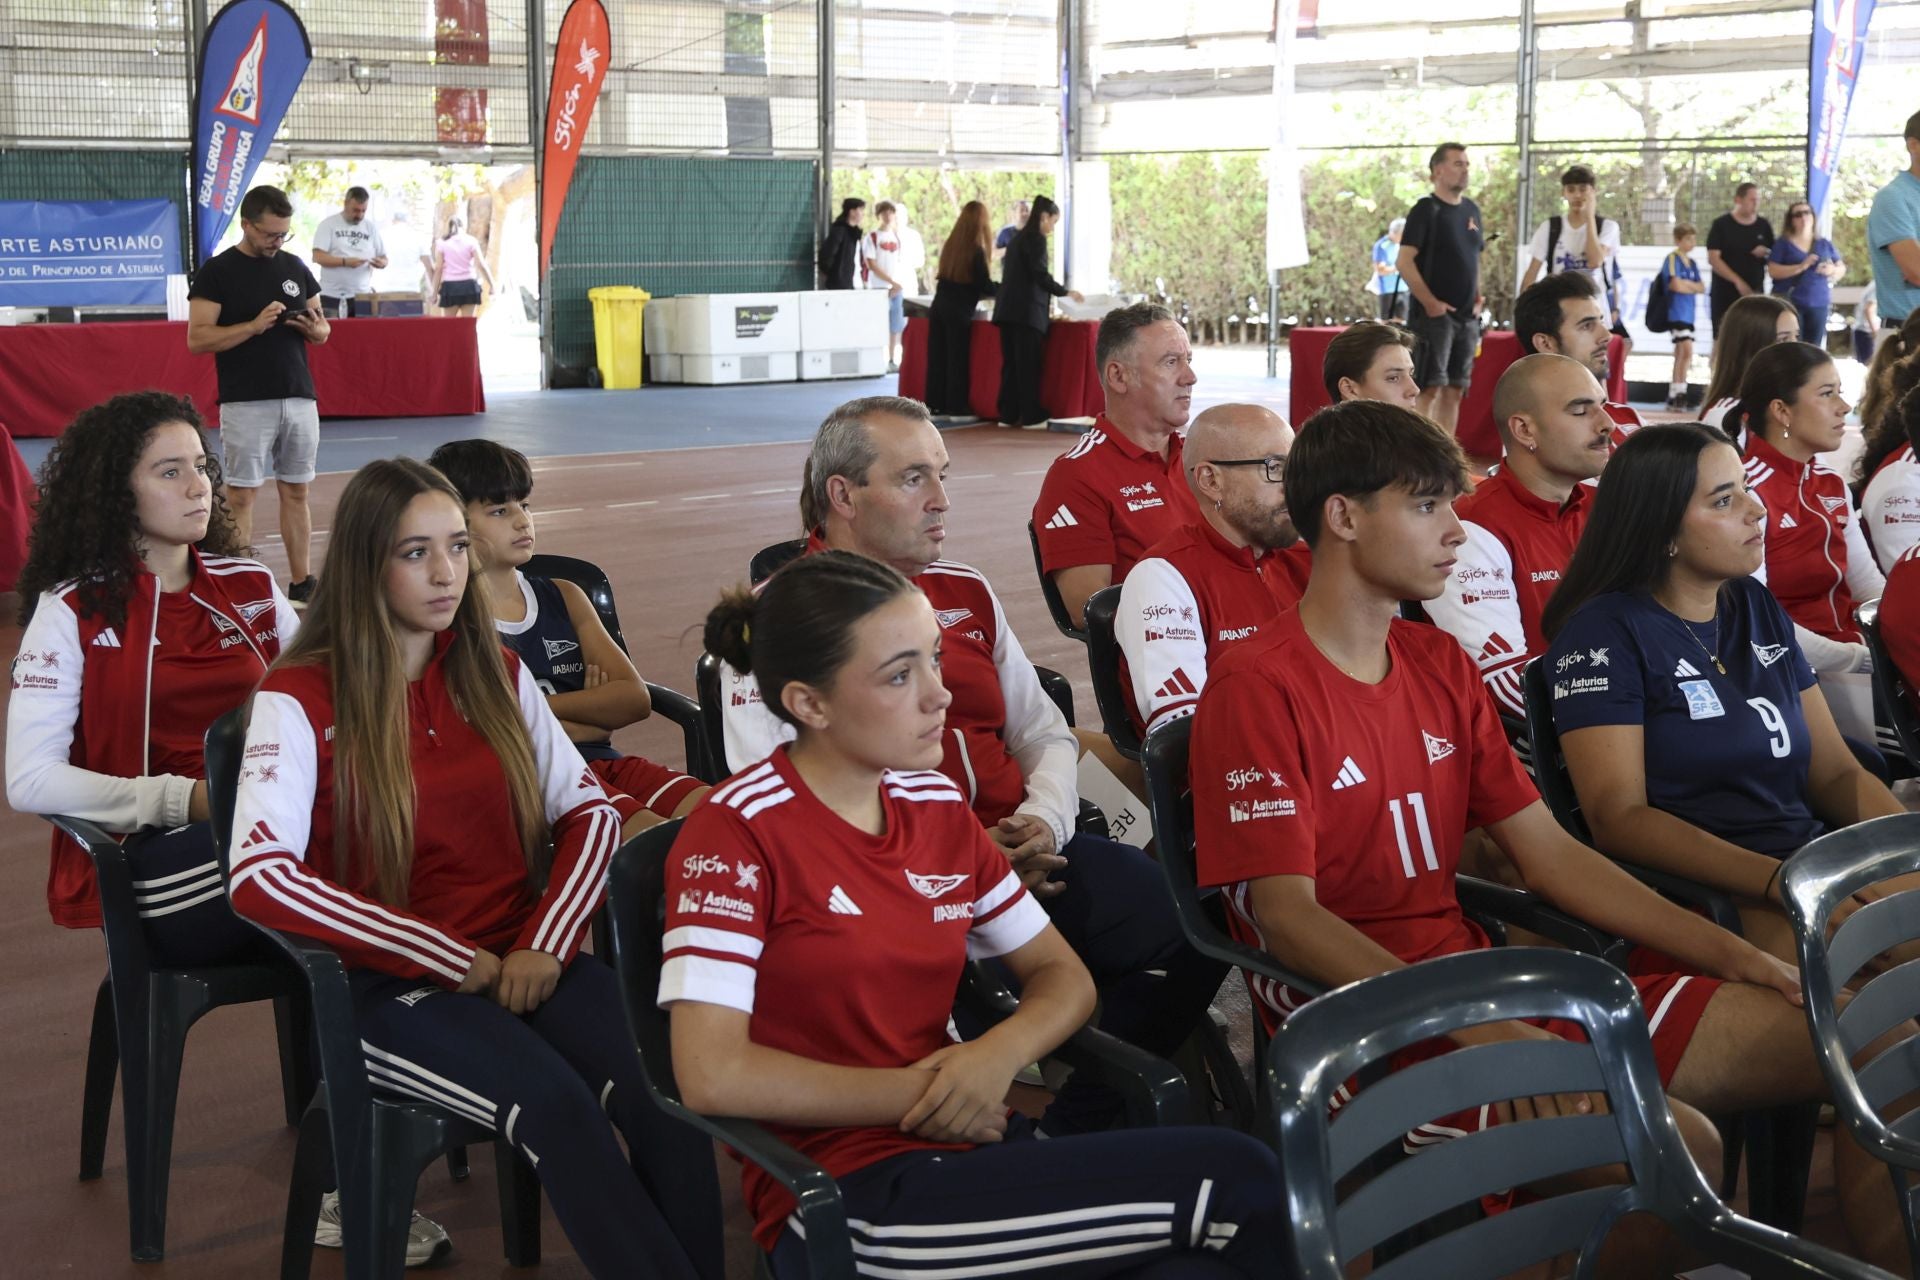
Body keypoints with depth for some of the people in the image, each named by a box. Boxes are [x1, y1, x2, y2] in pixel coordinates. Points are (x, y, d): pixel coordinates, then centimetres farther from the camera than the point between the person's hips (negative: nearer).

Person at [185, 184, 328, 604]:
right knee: (241, 495, -3)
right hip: (246, 404, -5)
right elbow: (198, 339, -10)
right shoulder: (216, 272, -3)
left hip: (299, 399, 5)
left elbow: (323, 329, 18)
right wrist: (254, 325, -20)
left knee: (296, 492, 8)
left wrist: (315, 328, -6)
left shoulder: (295, 268, 12)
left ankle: (302, 584, 13)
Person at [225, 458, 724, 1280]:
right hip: (390, 984, -4)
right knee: (556, 1105, -32)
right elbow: (258, 878, -17)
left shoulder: (495, 672, 10)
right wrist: (454, 959, -17)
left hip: (523, 962, 4)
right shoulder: (299, 698, -5)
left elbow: (590, 813, 9)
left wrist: (547, 943, -10)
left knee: (662, 1094, -27)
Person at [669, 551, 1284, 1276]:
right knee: (1240, 1183, -17)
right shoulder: (736, 831, -11)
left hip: (965, 1150, 6)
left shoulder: (938, 807, 8)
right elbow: (712, 1077, -18)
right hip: (843, 1201, -6)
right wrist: (919, 1093, -11)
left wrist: (1000, 1053, -8)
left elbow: (1062, 978, 15)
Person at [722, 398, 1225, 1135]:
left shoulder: (967, 593, 21)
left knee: (1190, 929, -16)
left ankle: (1077, 1135, -2)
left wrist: (1044, 819, 0)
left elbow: (1046, 735, 25)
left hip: (1016, 848, 6)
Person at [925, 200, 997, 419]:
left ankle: (935, 404, 10)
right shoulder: (976, 251, -13)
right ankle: (957, 407, 3)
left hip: (940, 305, 6)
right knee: (958, 358, 1)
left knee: (937, 356, 8)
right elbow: (985, 286, -10)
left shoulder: (950, 244, 6)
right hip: (959, 311, -6)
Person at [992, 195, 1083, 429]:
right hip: (1027, 311, -9)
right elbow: (1041, 275, -15)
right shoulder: (1036, 239, -9)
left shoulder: (1018, 238, 19)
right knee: (1028, 365, -5)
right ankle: (1031, 416, -2)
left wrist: (1047, 296, 31)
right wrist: (1067, 293, -3)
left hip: (1008, 310, 9)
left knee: (1011, 363, 9)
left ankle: (1008, 415, 9)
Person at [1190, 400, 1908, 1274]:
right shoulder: (1257, 692, -10)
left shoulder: (1440, 666, 14)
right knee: (1673, 1143, -32)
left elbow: (1550, 855, 14)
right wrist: (1474, 1028, -30)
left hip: (1480, 980, 8)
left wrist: (1739, 959, 6)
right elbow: (1286, 915, -18)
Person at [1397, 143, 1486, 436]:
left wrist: (1478, 299, 10)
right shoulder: (1426, 210, -8)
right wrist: (1430, 303, -17)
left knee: (1454, 390, 7)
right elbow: (1405, 261, -13)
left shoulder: (1471, 210, 14)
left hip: (1467, 316, 7)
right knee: (1430, 388, -11)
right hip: (1435, 314, -7)